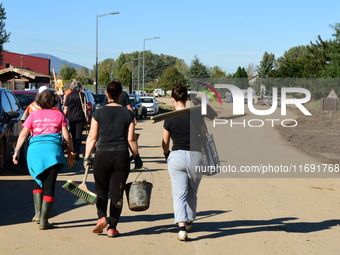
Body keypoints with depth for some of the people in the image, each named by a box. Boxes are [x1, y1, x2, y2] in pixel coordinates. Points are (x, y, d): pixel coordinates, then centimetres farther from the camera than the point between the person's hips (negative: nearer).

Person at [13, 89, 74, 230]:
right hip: (52, 151, -2)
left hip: (35, 149, 2)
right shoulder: (59, 115, 9)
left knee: (38, 181, 22)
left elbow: (23, 135, 3)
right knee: (49, 186, 1)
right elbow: (66, 136, 5)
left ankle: (38, 213, 14)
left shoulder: (33, 115, 12)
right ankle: (44, 221, -1)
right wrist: (71, 150, 16)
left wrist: (17, 150, 4)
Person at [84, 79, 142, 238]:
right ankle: (112, 227, 6)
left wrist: (87, 157, 5)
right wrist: (137, 157, 10)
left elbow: (92, 137, -1)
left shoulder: (99, 113, -1)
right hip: (121, 156, 1)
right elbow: (131, 139, 1)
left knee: (101, 189, 15)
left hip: (102, 155, 0)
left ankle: (102, 217, -6)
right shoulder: (128, 114, 1)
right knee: (117, 192, 6)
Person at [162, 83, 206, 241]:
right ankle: (189, 221, 34)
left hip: (176, 156, -2)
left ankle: (182, 226, -18)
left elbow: (165, 143, 6)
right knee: (192, 192, 19)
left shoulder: (169, 120, -4)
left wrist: (167, 154, 27)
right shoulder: (196, 116, -2)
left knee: (179, 193, -2)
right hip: (195, 156, 2)